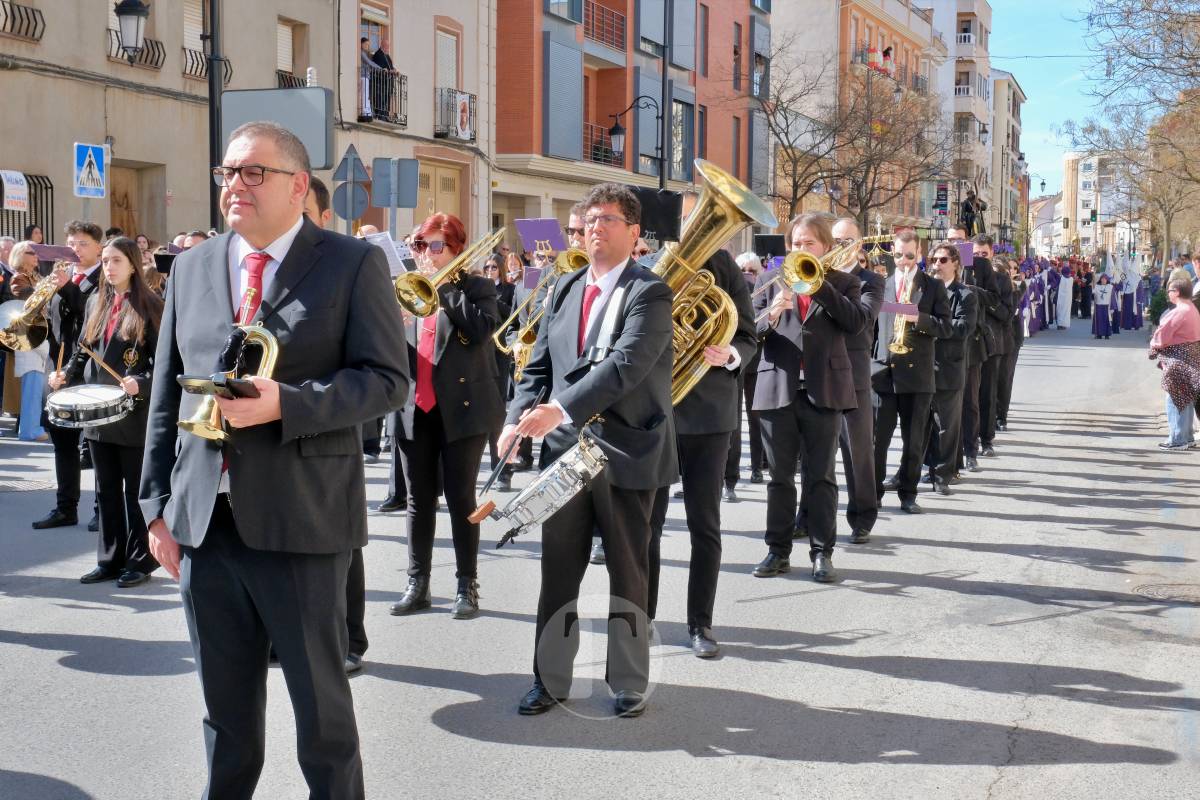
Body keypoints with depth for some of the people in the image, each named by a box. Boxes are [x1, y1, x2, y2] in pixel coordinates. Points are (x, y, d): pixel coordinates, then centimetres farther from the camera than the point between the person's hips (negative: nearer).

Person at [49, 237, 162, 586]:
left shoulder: (150, 306, -6)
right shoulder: (95, 302, 12)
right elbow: (83, 351, 15)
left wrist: (141, 384, -26)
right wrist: (66, 376, -1)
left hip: (135, 413, -6)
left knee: (136, 491, 2)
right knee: (106, 490, 12)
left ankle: (140, 561, 11)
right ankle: (110, 560, 20)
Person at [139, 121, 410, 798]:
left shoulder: (354, 264, -2)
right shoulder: (193, 268, 12)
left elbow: (389, 379, -9)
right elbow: (166, 396, 13)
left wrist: (284, 403, -21)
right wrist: (158, 505, 9)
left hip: (301, 521, -4)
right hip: (204, 519, 5)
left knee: (322, 705, 6)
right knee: (226, 706, 16)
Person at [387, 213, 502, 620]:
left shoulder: (477, 288, 1)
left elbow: (482, 328, -18)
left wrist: (444, 287, -14)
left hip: (461, 410, -5)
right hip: (415, 411, 5)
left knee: (460, 499, 0)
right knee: (419, 501, 8)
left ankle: (467, 585, 8)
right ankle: (417, 584, 15)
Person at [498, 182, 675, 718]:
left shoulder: (649, 293, -8)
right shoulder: (564, 290, 12)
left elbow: (625, 364, -22)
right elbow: (539, 365, 12)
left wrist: (561, 409, -30)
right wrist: (518, 418, -6)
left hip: (626, 451, -5)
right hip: (566, 448, 5)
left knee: (628, 573, 7)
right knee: (558, 571, 9)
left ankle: (628, 684, 20)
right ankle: (550, 679, 21)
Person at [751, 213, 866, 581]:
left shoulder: (844, 283, 7)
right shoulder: (771, 280, 10)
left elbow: (856, 322, -10)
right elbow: (751, 328, 2)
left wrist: (820, 285, -14)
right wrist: (771, 314, -19)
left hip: (824, 389, -1)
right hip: (778, 388, 2)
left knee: (821, 476, 3)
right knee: (780, 476, 7)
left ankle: (822, 552, 8)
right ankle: (778, 550, 14)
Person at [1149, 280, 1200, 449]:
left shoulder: (1180, 311, -20)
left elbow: (1163, 334, -17)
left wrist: (1154, 344, 2)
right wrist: (1159, 342, 7)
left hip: (1179, 359, -10)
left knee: (1176, 399, -4)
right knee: (1185, 400, 15)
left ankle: (1177, 440, -2)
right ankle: (1186, 437, 22)